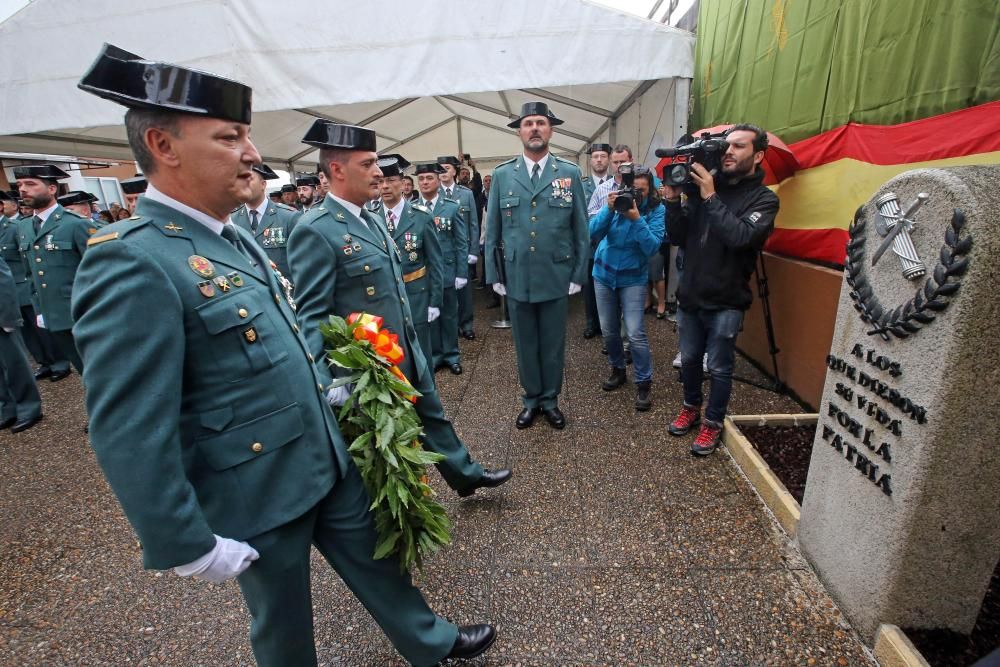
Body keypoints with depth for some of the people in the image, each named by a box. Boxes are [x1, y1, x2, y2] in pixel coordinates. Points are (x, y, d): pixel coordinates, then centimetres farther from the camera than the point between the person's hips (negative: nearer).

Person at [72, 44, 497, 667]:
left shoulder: (234, 236, 5)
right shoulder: (132, 262, -23)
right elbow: (130, 436, -23)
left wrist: (332, 390, 14)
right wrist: (192, 545, -17)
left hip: (329, 458, 8)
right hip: (256, 493, -8)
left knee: (377, 558, 25)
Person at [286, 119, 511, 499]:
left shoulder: (372, 220, 9)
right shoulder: (315, 231, -18)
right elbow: (311, 317, -20)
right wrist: (330, 385, -26)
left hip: (408, 358, 8)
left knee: (432, 418, 24)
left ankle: (465, 475, 44)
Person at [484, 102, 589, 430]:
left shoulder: (570, 173, 1)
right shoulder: (502, 174, 2)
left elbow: (581, 229, 2)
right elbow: (492, 230, 4)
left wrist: (579, 275, -1)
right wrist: (494, 275, 1)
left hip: (556, 277, 0)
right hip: (516, 278, 1)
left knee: (553, 344, 12)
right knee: (525, 345, 13)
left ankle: (551, 400, 31)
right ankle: (531, 400, 31)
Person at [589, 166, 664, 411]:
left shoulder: (656, 210, -11)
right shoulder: (616, 200, -6)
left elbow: (652, 248, -21)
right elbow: (593, 234, -15)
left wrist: (636, 219, -30)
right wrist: (609, 209, -28)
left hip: (633, 278, -3)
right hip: (604, 273, 3)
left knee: (635, 334, -10)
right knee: (609, 330, 10)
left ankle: (644, 383, 7)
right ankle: (618, 370, 33)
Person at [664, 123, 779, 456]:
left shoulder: (764, 199, -5)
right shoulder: (701, 186, 5)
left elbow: (740, 237, -25)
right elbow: (677, 237, 1)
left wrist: (711, 198, -22)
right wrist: (673, 200, -13)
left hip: (725, 302, -4)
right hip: (690, 294, 4)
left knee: (719, 368, 5)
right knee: (689, 359, 17)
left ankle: (713, 423, 24)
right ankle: (691, 408, 37)